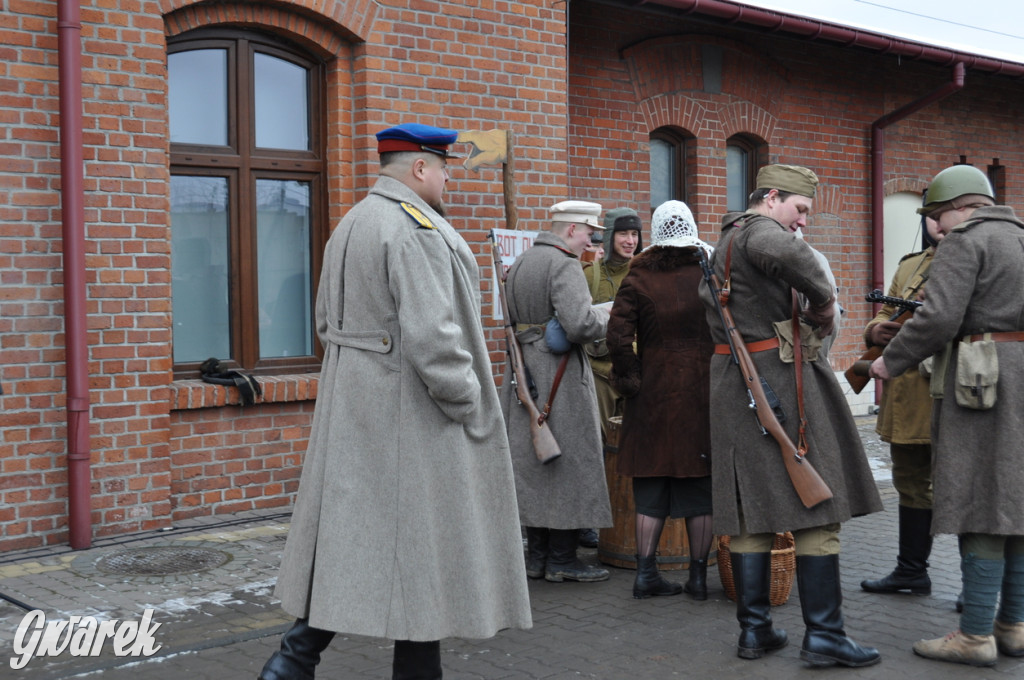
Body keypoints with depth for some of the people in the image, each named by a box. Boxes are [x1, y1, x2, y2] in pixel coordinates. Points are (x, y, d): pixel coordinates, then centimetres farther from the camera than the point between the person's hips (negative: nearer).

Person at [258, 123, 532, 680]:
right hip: (410, 414, -9)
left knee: (348, 528, 13)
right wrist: (468, 404, -14)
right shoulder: (419, 229, -17)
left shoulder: (349, 224, 14)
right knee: (421, 543, 1)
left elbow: (327, 322, 20)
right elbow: (433, 337, -25)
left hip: (351, 406, 9)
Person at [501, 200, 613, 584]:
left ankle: (537, 554, 19)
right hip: (559, 374, -9)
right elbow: (580, 323, -25)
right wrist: (608, 319, -7)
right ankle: (561, 559, 3)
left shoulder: (518, 264, 13)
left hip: (523, 370, 9)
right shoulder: (564, 265, -14)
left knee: (530, 460, 12)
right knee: (568, 460, -1)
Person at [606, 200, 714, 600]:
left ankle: (646, 572, 10)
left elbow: (618, 337, -10)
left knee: (652, 491, 9)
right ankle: (698, 576, 13)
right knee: (700, 489, 7)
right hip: (703, 394, 0)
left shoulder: (638, 279, -2)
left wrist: (630, 381, 1)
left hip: (654, 396, 1)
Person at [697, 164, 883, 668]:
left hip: (733, 380, 9)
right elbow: (787, 252, -35)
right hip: (780, 376, -9)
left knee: (750, 508, 9)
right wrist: (824, 299, -20)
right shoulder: (758, 229, -11)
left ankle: (754, 629, 13)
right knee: (815, 506, -3)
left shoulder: (722, 243, 20)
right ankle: (823, 635, -1)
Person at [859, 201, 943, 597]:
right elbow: (884, 314, 20)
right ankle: (911, 571, 27)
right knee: (911, 484, 15)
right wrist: (877, 330, -4)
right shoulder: (908, 267, 18)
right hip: (906, 399, 6)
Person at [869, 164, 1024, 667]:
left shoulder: (964, 240, -8)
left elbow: (938, 318, -18)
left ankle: (976, 635, -4)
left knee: (979, 503, -7)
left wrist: (891, 362, -5)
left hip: (982, 380, -9)